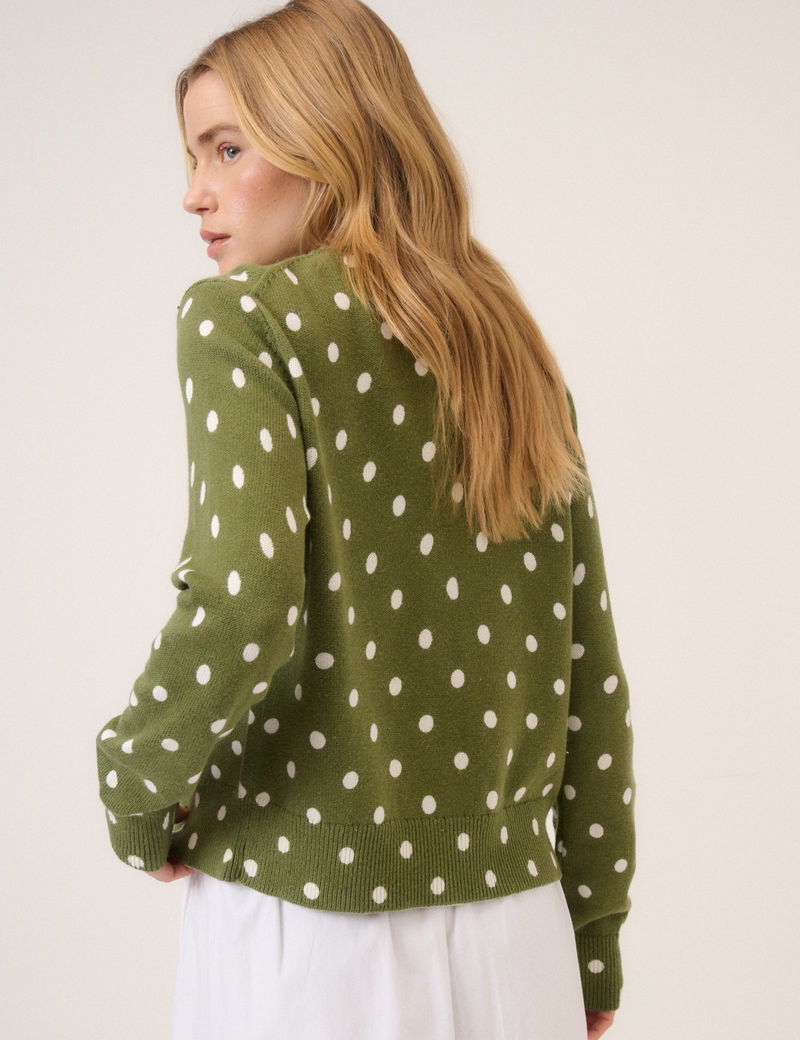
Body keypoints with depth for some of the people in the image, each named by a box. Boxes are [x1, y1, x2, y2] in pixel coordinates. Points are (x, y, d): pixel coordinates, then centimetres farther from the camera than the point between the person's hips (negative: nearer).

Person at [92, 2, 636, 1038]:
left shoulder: (246, 316, -9)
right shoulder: (517, 352, 8)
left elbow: (243, 609, -25)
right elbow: (591, 676, 9)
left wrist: (134, 794, -7)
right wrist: (594, 945, 17)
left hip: (312, 930, -5)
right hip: (512, 936, 6)